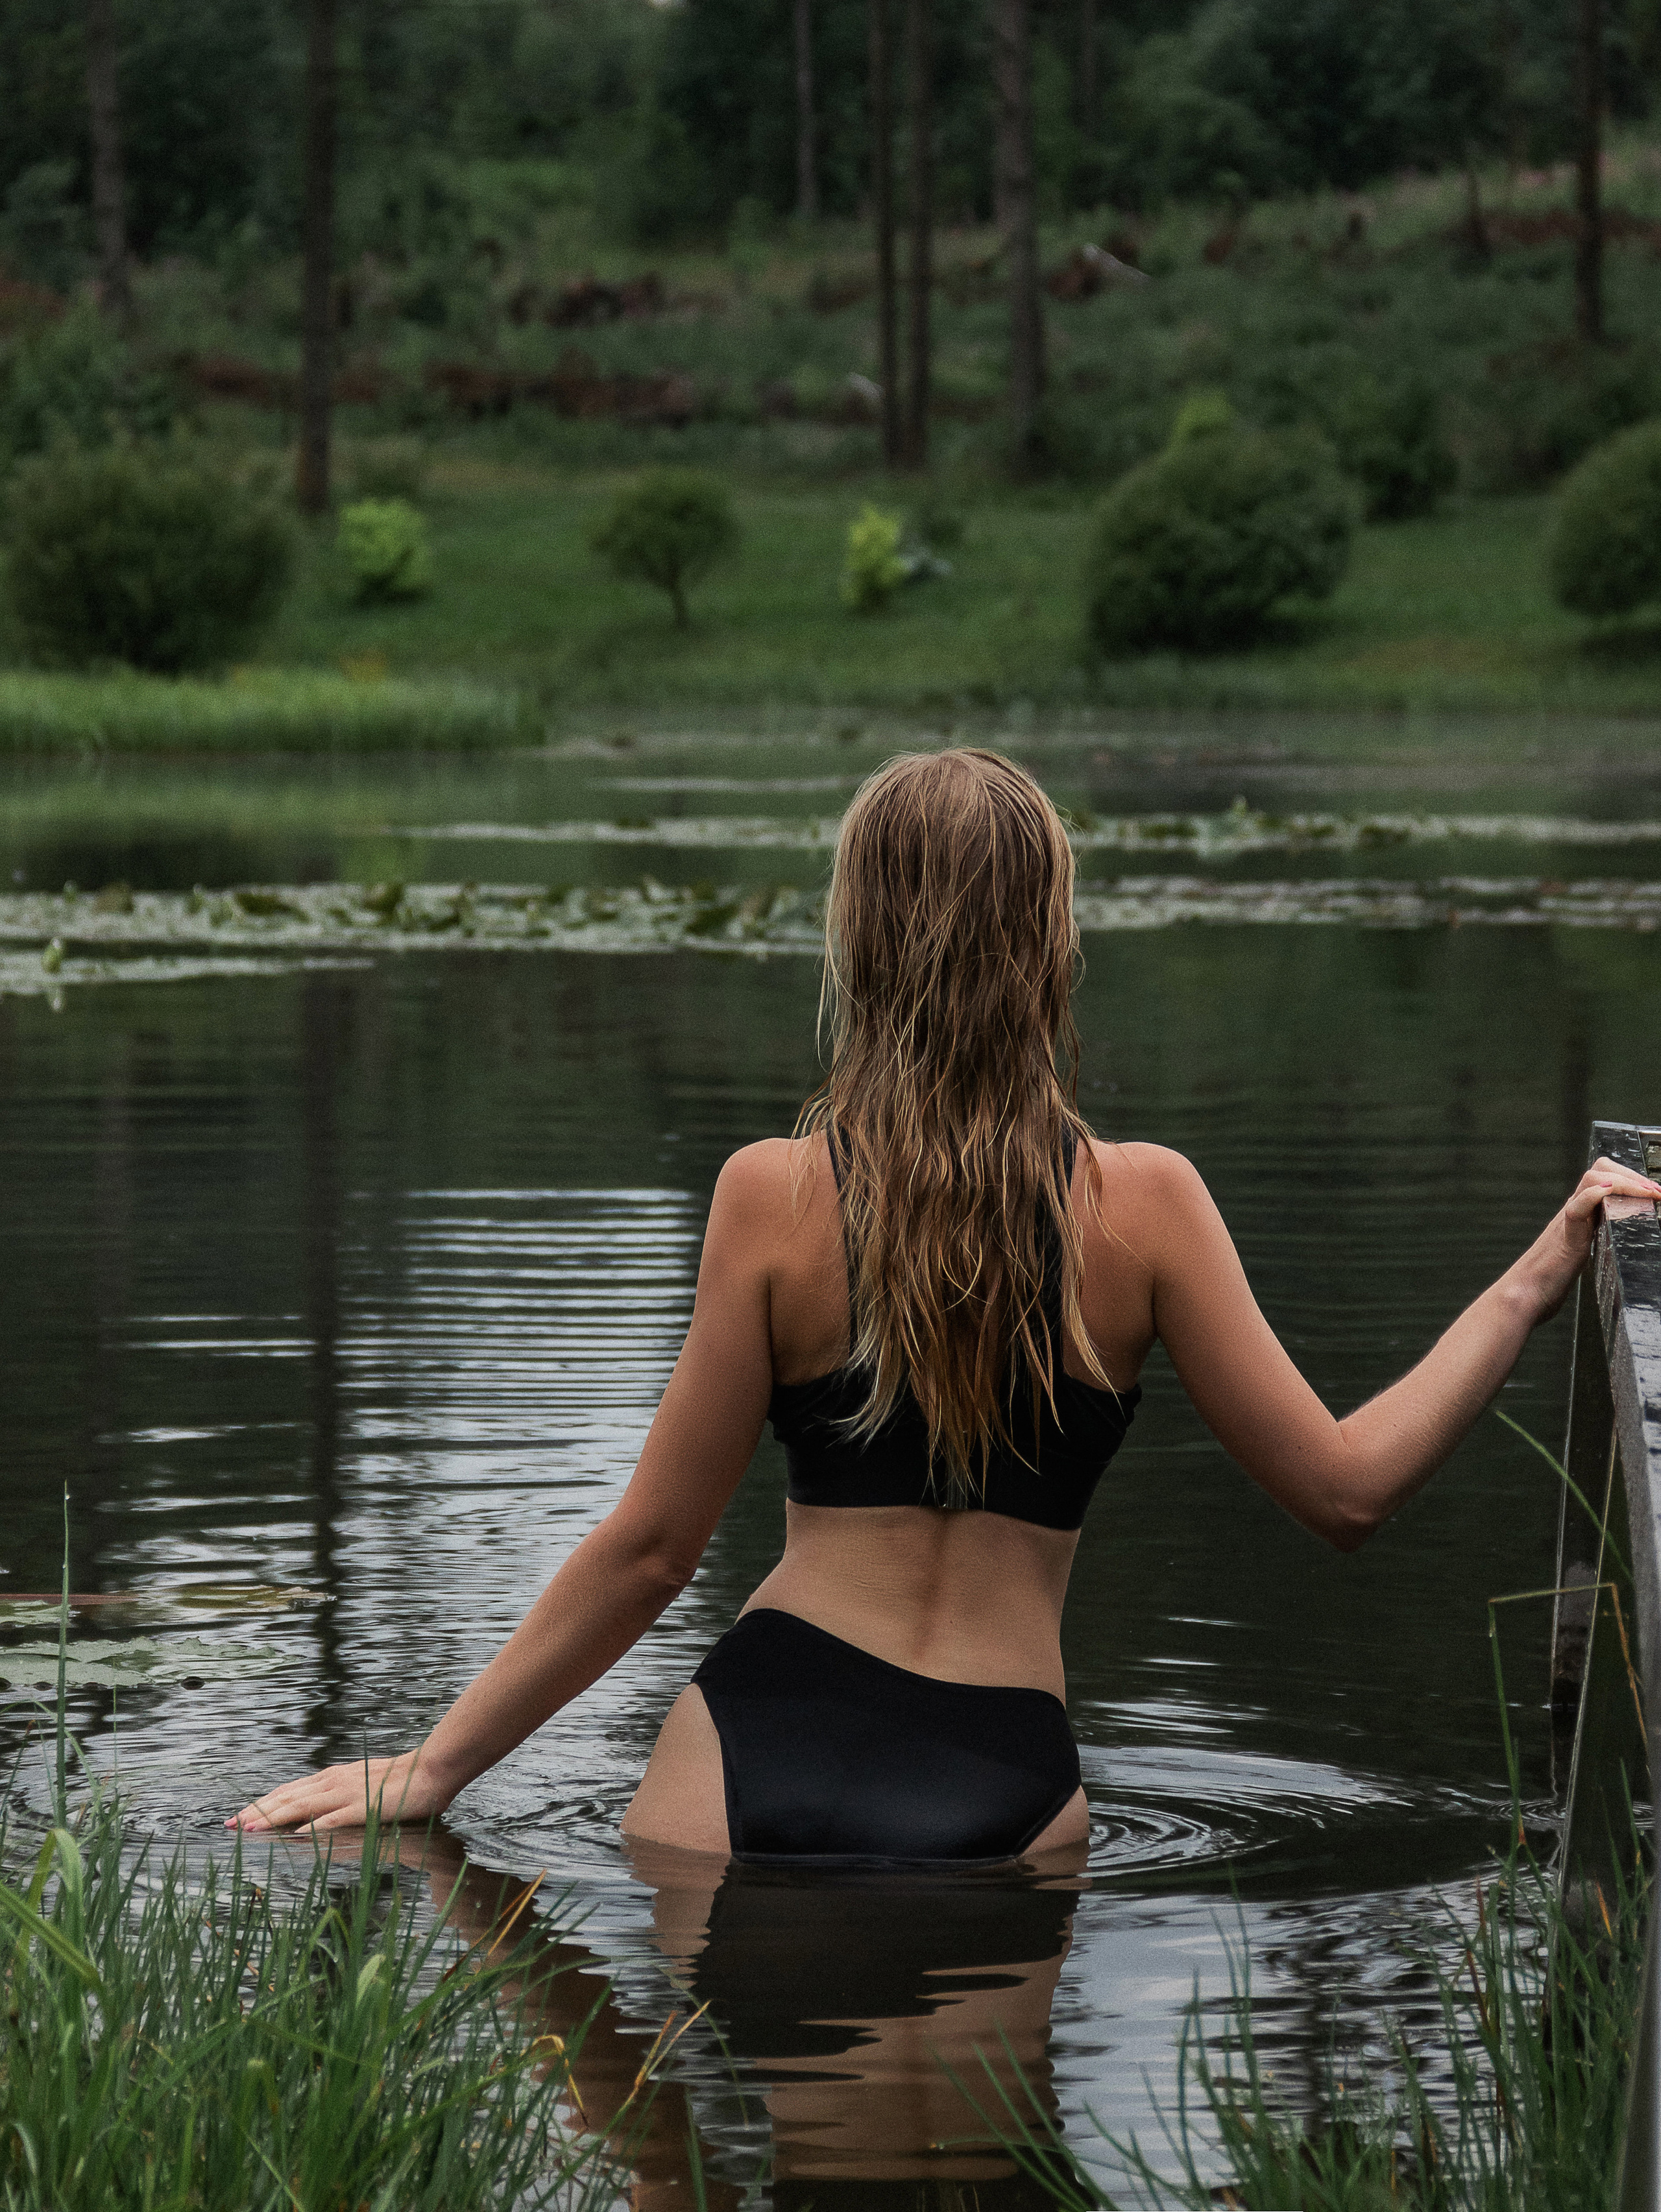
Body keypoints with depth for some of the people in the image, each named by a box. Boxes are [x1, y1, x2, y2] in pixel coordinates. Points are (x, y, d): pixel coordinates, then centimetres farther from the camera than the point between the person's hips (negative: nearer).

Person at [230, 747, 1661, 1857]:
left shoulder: (774, 1197, -2)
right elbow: (1345, 1489, 1)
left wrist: (434, 1769, 11)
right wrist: (1533, 1286, 9)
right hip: (1004, 1792, 1)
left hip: (762, 1746, 0)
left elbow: (652, 1546, 1)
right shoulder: (1145, 1204, -1)